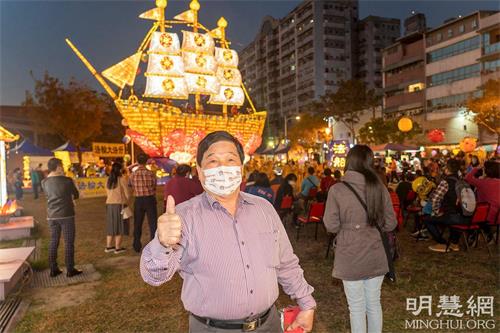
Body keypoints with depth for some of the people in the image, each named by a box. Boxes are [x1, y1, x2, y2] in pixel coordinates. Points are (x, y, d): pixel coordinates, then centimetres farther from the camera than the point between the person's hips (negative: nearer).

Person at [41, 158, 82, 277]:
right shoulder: (67, 180, -12)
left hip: (51, 216, 5)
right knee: (69, 242, 2)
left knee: (53, 242, 13)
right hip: (66, 215, -5)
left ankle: (53, 269, 19)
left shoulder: (44, 182, 2)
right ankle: (70, 270, 6)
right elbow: (76, 195, 1)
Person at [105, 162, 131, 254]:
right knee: (120, 226, 1)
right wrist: (127, 203, 5)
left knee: (111, 225, 15)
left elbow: (108, 193, 11)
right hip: (120, 204, -6)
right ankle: (118, 248, 4)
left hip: (109, 204, 6)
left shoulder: (109, 180, 8)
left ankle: (108, 246, 20)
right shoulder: (122, 179, -9)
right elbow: (127, 193, -8)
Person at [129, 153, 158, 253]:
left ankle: (137, 246, 23)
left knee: (137, 224, 14)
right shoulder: (151, 174, -9)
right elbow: (154, 188, -1)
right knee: (153, 223, 7)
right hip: (150, 199, -1)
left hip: (138, 200, 2)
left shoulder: (133, 174, -7)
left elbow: (133, 187, 3)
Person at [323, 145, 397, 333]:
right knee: (374, 304, 20)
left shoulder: (337, 190, -14)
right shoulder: (379, 188, -5)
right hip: (375, 256, 3)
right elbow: (390, 224, 1)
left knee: (357, 308, 12)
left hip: (350, 258, -3)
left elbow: (331, 226, -12)